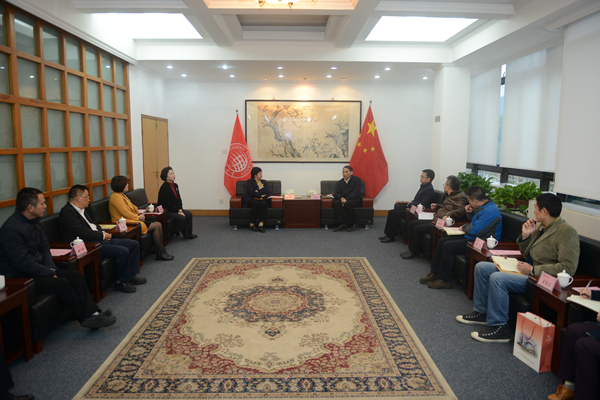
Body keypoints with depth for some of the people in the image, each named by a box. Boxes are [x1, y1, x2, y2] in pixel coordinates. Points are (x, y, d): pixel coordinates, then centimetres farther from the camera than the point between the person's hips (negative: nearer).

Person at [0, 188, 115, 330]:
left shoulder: (34, 221, 7)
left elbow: (44, 246, 13)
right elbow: (22, 262, -25)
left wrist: (51, 268, -2)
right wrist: (50, 272, -17)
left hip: (37, 269, 9)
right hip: (18, 277, -9)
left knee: (76, 276, -6)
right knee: (61, 283, -26)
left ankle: (93, 313, -13)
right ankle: (86, 318, -13)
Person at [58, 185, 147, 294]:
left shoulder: (84, 209, 17)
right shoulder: (67, 212, -13)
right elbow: (83, 233, -22)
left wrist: (103, 233, 3)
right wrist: (102, 235, -10)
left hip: (100, 240, 10)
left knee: (134, 244, 5)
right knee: (123, 251, -27)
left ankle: (131, 275, 13)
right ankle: (121, 283, -8)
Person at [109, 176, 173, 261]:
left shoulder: (121, 195, 18)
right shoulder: (115, 197, -14)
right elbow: (125, 213, -19)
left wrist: (139, 214, 5)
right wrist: (138, 217, -8)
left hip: (133, 219, 10)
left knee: (158, 225, -4)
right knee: (155, 226, -16)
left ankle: (161, 251, -5)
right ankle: (160, 253, -8)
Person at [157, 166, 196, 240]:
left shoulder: (175, 185, 7)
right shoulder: (164, 188, -19)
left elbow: (179, 199, 10)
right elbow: (167, 204, -21)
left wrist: (180, 210, -5)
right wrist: (178, 211, -17)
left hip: (174, 209, 9)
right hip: (165, 211, -9)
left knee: (189, 214, -3)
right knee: (181, 217, -25)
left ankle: (189, 233, 5)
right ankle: (186, 235, -7)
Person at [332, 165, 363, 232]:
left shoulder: (357, 179, 3)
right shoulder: (340, 182, 19)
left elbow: (356, 192, -11)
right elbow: (337, 193, 7)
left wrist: (346, 200, -22)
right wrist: (342, 198, -18)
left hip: (355, 200, -4)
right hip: (343, 200, 5)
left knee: (347, 204, -38)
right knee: (335, 203, -29)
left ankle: (353, 224, -23)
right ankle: (343, 224, -33)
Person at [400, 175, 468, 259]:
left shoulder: (460, 197, -12)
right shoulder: (449, 195, 19)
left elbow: (461, 211, -27)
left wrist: (449, 215, -39)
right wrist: (437, 206, 17)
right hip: (436, 219, 11)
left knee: (418, 228, -21)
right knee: (412, 223, 6)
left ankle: (414, 252, -2)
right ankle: (411, 248, 10)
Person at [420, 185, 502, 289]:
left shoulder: (490, 211, -23)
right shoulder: (482, 206, 10)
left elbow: (475, 230, -27)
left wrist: (464, 228, -6)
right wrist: (470, 213, 6)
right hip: (470, 237, 11)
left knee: (448, 246, -22)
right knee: (441, 241, 3)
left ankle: (445, 280, -11)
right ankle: (434, 273, 7)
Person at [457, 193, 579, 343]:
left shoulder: (567, 232, -16)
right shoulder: (542, 226, 11)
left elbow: (568, 268, -24)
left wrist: (533, 270, -23)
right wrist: (525, 236, 0)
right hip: (525, 269, 10)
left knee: (497, 278, -30)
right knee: (481, 267, 4)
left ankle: (499, 328, -17)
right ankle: (481, 312, 13)